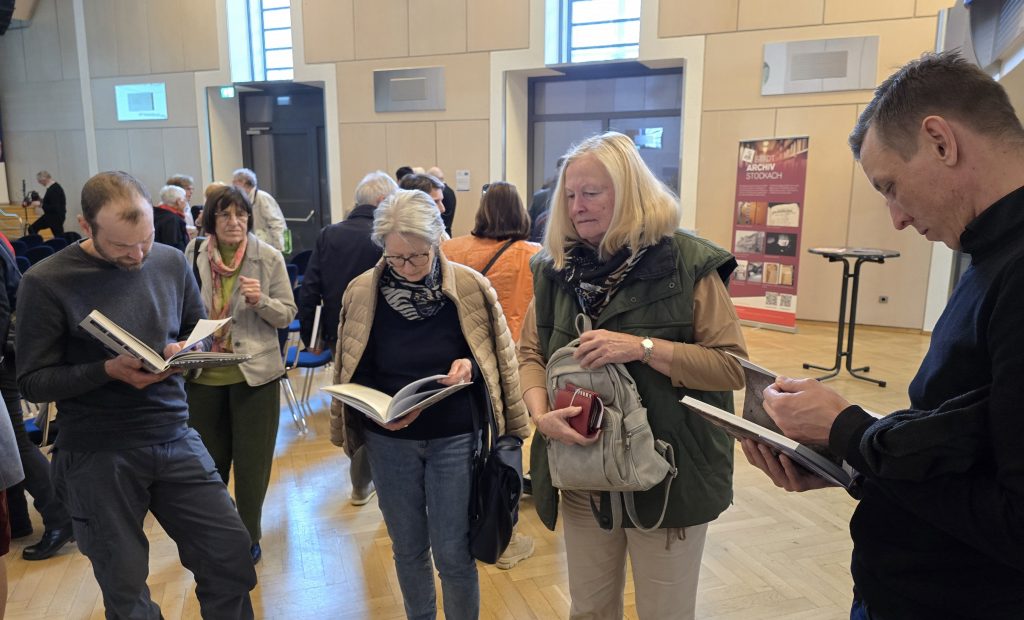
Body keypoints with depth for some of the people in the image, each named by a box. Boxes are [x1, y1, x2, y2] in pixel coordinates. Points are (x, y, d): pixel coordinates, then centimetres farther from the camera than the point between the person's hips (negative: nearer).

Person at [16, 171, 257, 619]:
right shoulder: (46, 283, -9)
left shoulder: (172, 262, 1)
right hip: (96, 455, -2)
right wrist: (109, 370, -23)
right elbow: (33, 382, -7)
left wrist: (186, 350, -9)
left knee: (231, 554, 2)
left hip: (176, 439, 3)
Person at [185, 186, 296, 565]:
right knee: (208, 460, 17)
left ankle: (249, 538, 27)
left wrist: (261, 300, -23)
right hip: (203, 373, 3)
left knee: (251, 462, 7)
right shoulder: (193, 255, -1)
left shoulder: (269, 258, -7)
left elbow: (287, 315, -4)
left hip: (254, 373, -2)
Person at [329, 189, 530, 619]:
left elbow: (496, 358, 1)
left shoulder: (470, 287, -9)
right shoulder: (362, 292, -5)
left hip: (455, 438, -2)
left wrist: (469, 367, -20)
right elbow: (353, 372, 1)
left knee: (453, 554, 5)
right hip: (389, 441, 2)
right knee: (407, 550, 17)